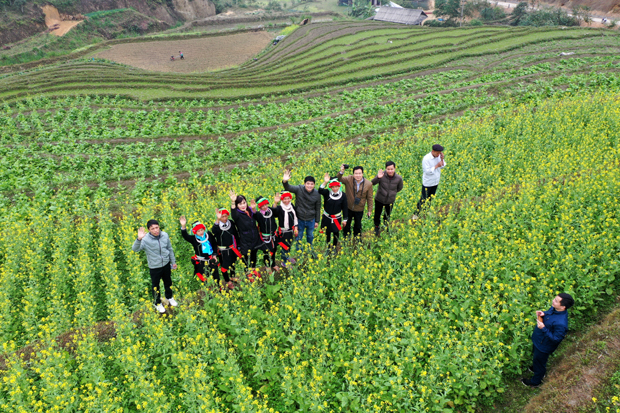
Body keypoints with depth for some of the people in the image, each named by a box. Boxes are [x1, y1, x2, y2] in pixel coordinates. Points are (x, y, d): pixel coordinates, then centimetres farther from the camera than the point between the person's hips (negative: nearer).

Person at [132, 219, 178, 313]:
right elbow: (135, 249, -40)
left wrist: (173, 261, 10)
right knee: (155, 285, 18)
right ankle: (157, 303, 44)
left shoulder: (165, 235, -13)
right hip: (154, 267, -3)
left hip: (166, 264, 3)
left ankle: (169, 297, 54)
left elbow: (170, 249, 1)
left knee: (168, 282, 25)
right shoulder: (146, 239, -25)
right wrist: (139, 239, -57)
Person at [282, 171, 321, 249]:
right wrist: (285, 181, -52)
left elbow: (318, 208, -1)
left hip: (311, 220, 2)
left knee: (310, 236, 24)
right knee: (298, 238, 14)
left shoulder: (317, 194, -10)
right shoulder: (299, 189, -16)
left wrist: (317, 221, 4)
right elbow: (288, 188, -29)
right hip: (299, 219, -2)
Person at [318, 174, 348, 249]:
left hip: (337, 218, 0)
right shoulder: (327, 193, -15)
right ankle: (328, 247, 36)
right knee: (327, 232, 15)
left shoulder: (342, 195, -12)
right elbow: (320, 191, -37)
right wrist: (325, 182, -50)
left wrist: (344, 219, -1)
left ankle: (335, 247, 38)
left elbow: (344, 208, -4)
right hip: (327, 217, 0)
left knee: (336, 233, 16)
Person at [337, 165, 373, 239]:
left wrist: (370, 210, -1)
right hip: (348, 208, 0)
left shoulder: (368, 184, -15)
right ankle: (346, 238, 45)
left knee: (358, 225, 24)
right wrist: (341, 172, -54)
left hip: (359, 209, 1)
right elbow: (339, 179, -32)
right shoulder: (349, 179, -18)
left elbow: (369, 198, -6)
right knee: (347, 224, 20)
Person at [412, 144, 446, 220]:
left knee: (431, 198, 19)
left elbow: (443, 166, 0)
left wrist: (442, 159, -18)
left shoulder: (439, 156, -5)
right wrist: (436, 166, -26)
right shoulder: (426, 159, -24)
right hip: (427, 183, -6)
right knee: (423, 199, 2)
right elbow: (427, 171, -25)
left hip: (435, 182, 6)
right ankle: (416, 214, 16)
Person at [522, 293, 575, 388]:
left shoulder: (560, 323, -41)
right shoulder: (554, 308, -17)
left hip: (543, 346, -7)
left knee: (539, 361, 20)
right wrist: (543, 314, -15)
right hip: (538, 339, 7)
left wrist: (543, 329, -37)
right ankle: (536, 368, 65)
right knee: (536, 357, 34)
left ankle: (535, 382, 47)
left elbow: (556, 339, -30)